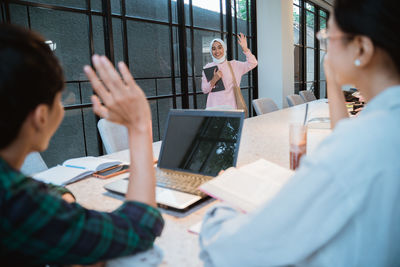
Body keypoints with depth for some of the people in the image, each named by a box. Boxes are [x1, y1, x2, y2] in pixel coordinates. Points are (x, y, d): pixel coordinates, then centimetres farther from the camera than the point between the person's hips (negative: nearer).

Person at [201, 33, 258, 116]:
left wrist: (245, 48, -15)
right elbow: (204, 90, 4)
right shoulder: (208, 67, 7)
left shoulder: (234, 65, 7)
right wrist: (214, 80, -14)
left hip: (232, 105, 1)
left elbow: (253, 64, -4)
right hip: (214, 107, 0)